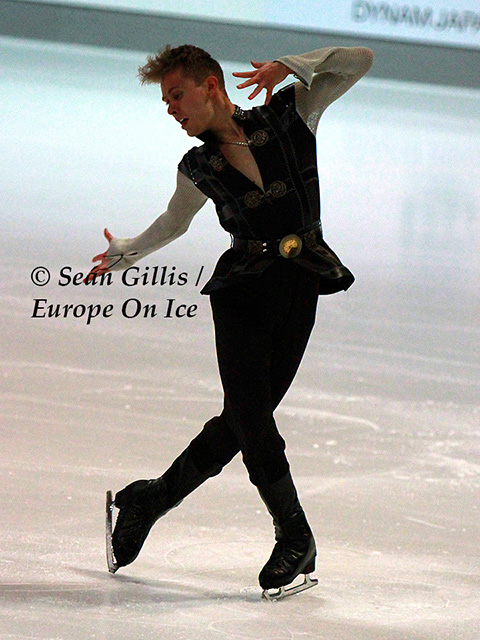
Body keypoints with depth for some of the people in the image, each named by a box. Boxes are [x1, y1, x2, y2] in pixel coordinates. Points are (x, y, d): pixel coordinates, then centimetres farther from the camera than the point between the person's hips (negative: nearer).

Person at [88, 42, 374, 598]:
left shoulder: (291, 115, 1)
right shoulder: (198, 169, 6)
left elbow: (358, 61, -4)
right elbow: (173, 222, 26)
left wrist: (289, 66, -14)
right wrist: (126, 254, 28)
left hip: (300, 291, 0)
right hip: (242, 293, 1)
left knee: (243, 421, -2)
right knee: (250, 420, -12)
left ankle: (151, 499, 16)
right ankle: (295, 540, 3)